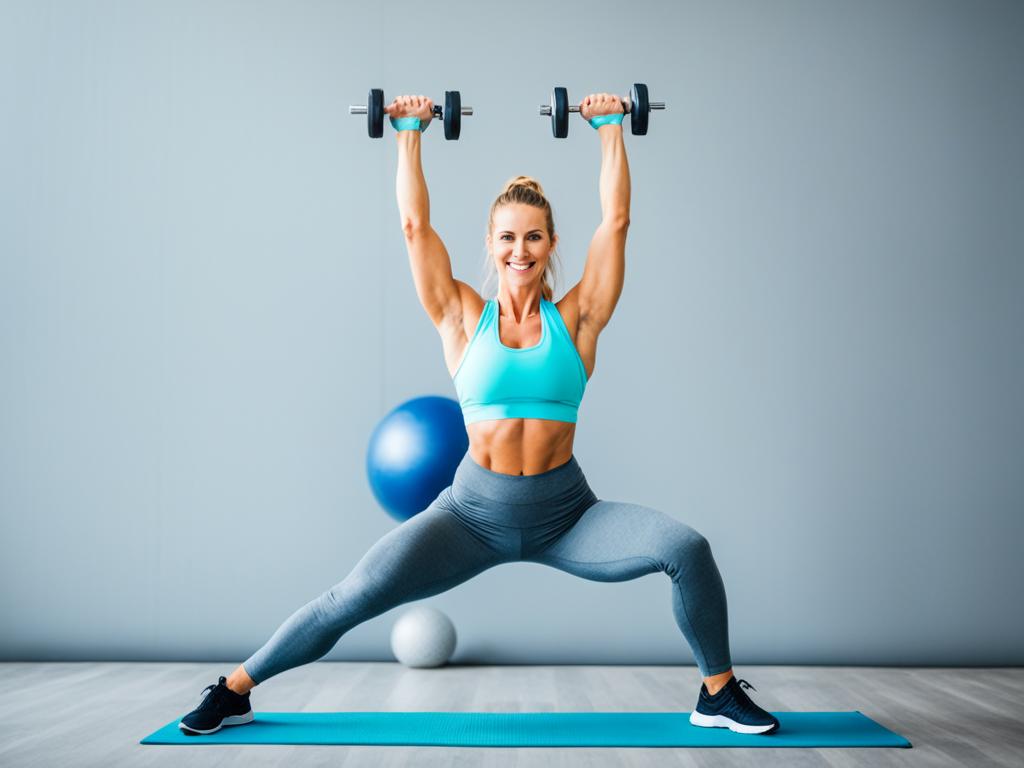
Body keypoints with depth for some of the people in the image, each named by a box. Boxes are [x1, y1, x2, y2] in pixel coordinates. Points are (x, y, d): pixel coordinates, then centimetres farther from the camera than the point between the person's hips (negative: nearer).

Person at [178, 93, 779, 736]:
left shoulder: (575, 320, 3)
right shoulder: (464, 320, 3)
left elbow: (615, 220, 2)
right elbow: (416, 225, 3)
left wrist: (611, 126, 8)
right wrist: (410, 133, 10)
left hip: (566, 513, 1)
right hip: (474, 510, 0)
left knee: (687, 547, -22)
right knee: (355, 596, -14)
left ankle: (720, 694, 0)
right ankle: (234, 691, 8)